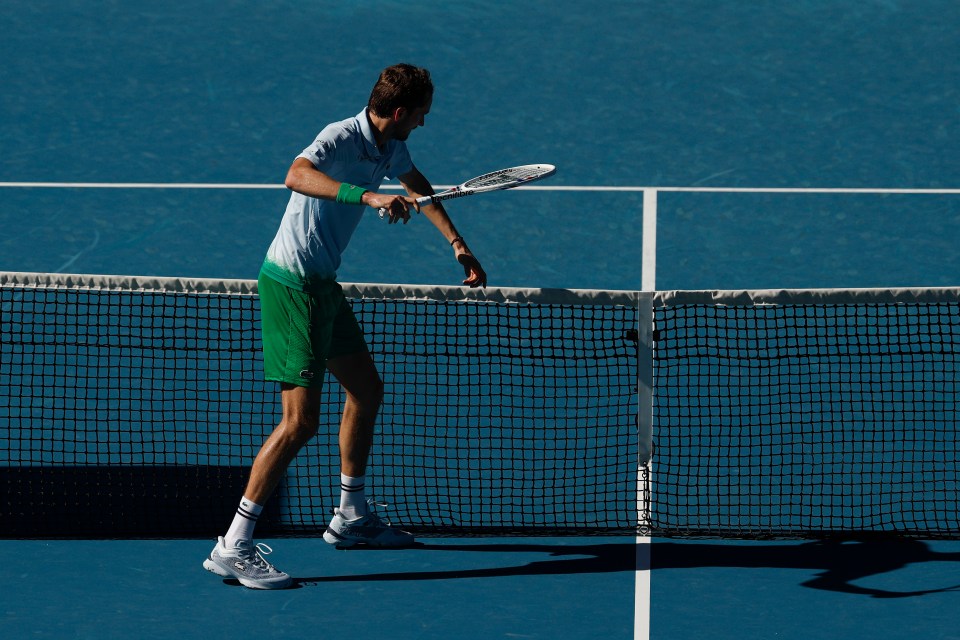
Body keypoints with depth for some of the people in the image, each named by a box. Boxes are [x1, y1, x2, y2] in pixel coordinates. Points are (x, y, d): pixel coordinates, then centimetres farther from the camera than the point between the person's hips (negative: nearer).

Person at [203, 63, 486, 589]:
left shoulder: (390, 148, 7)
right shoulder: (341, 138, -22)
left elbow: (418, 187, 30)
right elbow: (297, 176, -44)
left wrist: (457, 244, 32)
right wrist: (369, 197, -52)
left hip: (322, 284, 10)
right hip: (291, 284, -10)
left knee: (367, 390, 20)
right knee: (301, 421, -13)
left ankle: (351, 517, 37)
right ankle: (232, 547, -11)